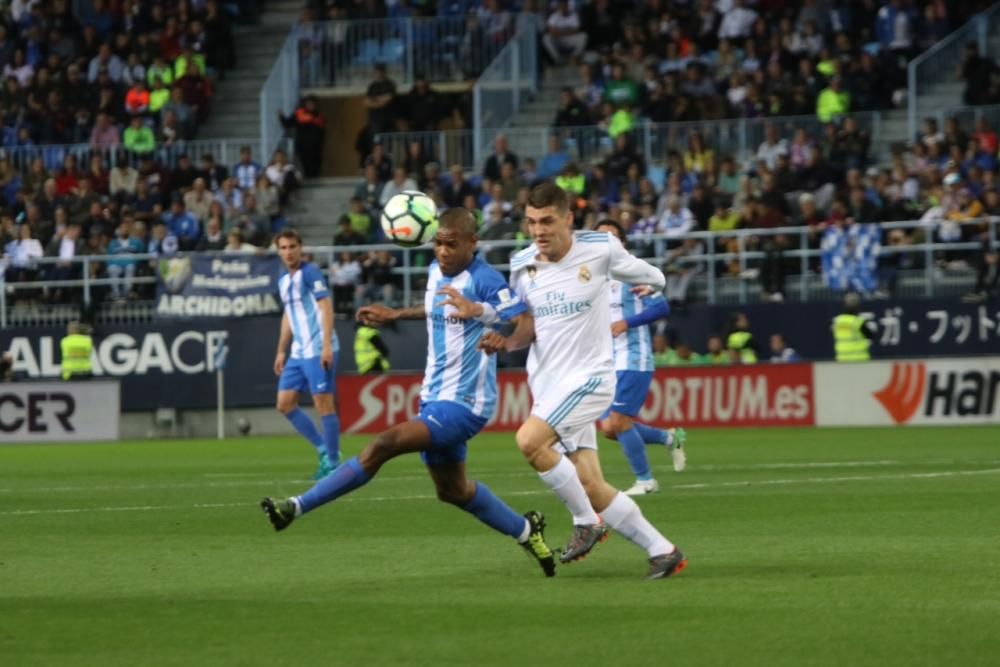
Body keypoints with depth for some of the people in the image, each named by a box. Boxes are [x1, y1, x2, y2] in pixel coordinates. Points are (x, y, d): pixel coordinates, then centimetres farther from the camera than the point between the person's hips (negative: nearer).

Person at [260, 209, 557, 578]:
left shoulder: (485, 280, -19)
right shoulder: (436, 271, 7)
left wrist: (478, 310, -42)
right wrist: (395, 314, 34)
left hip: (462, 404, -10)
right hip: (435, 397, 10)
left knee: (382, 447, -21)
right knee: (452, 489, 19)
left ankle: (297, 506, -20)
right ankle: (525, 530, 35)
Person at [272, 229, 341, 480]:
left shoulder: (310, 273, -10)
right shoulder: (283, 280, 15)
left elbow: (326, 308, -16)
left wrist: (327, 346, -23)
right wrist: (281, 351, 23)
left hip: (318, 351, -9)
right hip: (298, 352, 9)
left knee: (323, 404, -7)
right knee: (285, 403, 7)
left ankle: (332, 462, 1)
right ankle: (323, 449, 16)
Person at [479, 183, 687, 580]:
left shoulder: (600, 248, -10)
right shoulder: (522, 265, 1)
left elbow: (652, 278, 9)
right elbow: (528, 327, 11)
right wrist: (505, 342, -5)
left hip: (588, 376, -5)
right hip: (546, 382, 5)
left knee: (529, 440, -26)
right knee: (590, 486, 1)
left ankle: (587, 522, -8)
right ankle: (662, 552, 14)